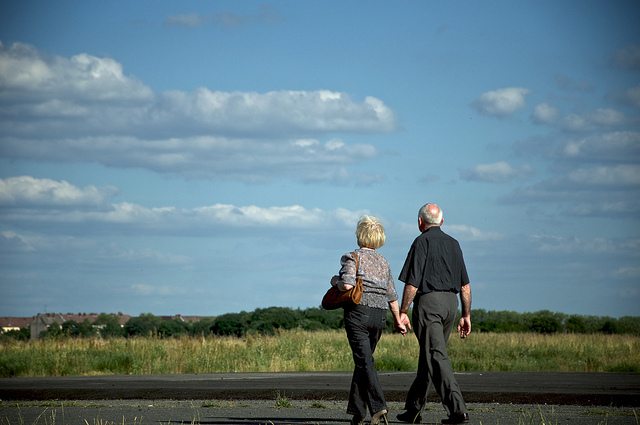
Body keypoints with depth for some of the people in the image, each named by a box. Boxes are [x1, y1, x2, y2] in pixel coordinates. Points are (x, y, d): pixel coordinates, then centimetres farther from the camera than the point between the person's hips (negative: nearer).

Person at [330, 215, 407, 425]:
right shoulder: (383, 262, 14)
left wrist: (335, 281, 3)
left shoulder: (353, 257, -4)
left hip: (358, 312, -6)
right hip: (380, 315, 6)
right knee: (362, 361, 15)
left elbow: (347, 285, -18)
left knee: (365, 361, -10)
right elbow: (391, 295, 14)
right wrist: (398, 321, 18)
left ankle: (378, 407, -25)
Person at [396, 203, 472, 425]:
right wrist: (466, 315, 17)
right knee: (428, 356, 15)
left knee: (436, 357, -11)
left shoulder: (422, 242, -5)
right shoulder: (453, 244, 16)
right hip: (451, 303, 7)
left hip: (428, 301, -7)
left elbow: (412, 283, -11)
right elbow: (465, 284, 14)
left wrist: (403, 311, -7)